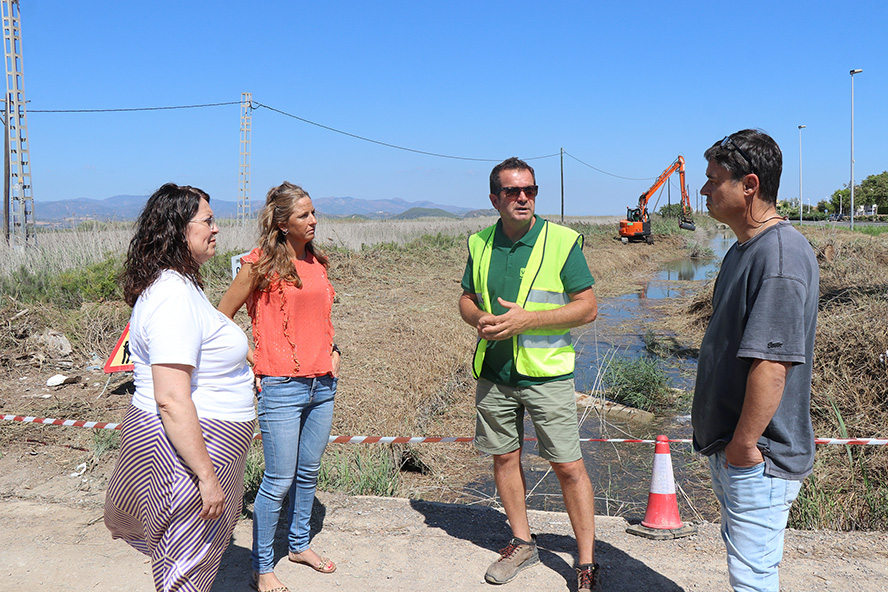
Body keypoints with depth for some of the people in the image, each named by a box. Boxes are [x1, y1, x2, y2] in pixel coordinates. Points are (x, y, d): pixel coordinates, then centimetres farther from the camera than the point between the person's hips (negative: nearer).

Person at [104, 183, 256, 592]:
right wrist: (206, 475, -25)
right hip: (186, 450, -10)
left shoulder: (179, 284, 10)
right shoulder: (173, 297, -24)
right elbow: (171, 400, -28)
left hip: (197, 440, 10)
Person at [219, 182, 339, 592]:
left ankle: (299, 544, 37)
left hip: (322, 384, 6)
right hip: (282, 387, -6)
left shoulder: (316, 261, 9)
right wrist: (251, 361, -7)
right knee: (279, 481, 1)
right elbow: (222, 317, -3)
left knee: (309, 472, 18)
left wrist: (332, 350, 13)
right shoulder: (261, 264, -10)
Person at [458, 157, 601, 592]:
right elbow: (466, 299, 15)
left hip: (546, 374, -4)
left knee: (568, 466, -1)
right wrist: (480, 319, -9)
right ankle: (522, 543, 33)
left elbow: (587, 308, -10)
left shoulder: (563, 241, -8)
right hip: (494, 372, 4)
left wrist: (526, 319, -20)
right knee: (504, 457, 14)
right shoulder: (480, 244, 5)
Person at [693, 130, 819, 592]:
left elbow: (771, 362, -28)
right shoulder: (744, 249, 11)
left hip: (758, 456, -10)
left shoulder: (781, 255, -23)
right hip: (729, 448, 10)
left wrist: (744, 446, -21)